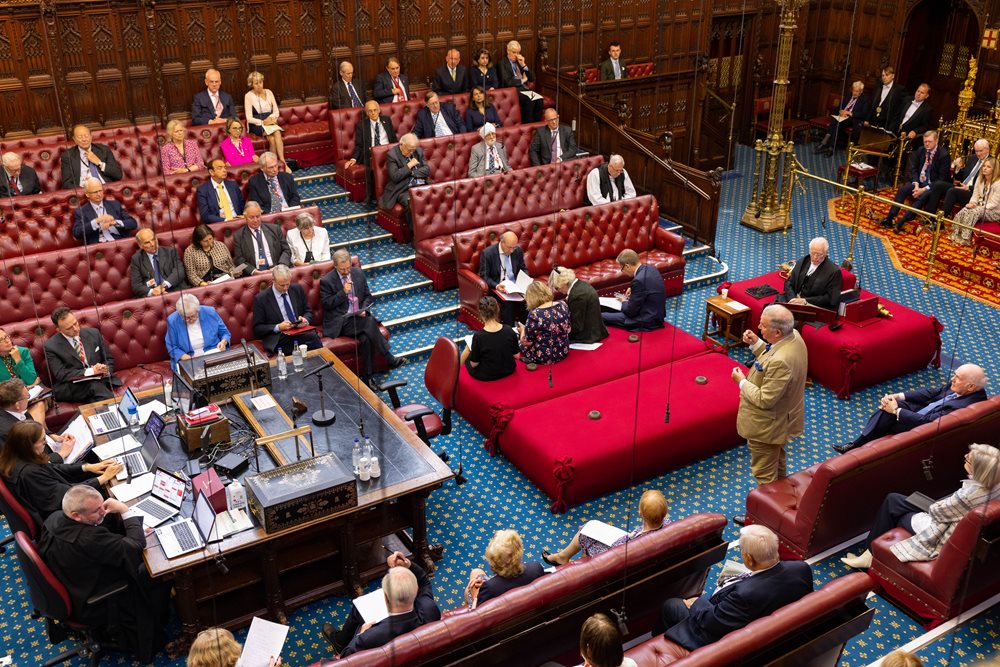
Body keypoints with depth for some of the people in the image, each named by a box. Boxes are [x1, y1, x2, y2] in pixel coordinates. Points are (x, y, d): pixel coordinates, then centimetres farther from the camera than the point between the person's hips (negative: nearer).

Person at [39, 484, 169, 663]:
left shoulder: (55, 518, -14)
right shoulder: (89, 539, -41)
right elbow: (137, 545, -34)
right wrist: (124, 510, -24)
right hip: (92, 608, -8)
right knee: (160, 582, 6)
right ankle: (151, 640, 32)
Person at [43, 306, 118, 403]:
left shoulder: (93, 333, 8)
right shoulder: (51, 347, -2)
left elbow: (109, 359, 16)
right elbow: (61, 375, -8)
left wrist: (105, 370, -9)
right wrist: (91, 371, -19)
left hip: (101, 380, 3)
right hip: (71, 388, -3)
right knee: (95, 384, -34)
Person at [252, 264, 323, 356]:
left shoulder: (297, 289, 11)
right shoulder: (260, 299, 0)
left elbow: (308, 311, 19)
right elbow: (257, 329, 2)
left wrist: (305, 320, -5)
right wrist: (278, 327, -14)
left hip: (302, 332, 5)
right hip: (278, 338, -5)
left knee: (313, 337, -32)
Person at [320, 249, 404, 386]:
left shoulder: (358, 273, 10)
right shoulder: (326, 281, -4)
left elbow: (368, 296, 15)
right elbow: (326, 304, -7)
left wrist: (364, 309, -5)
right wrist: (343, 292, -15)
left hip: (359, 317, 5)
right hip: (340, 322, -4)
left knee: (366, 338, -28)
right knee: (370, 322, -31)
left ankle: (367, 378, -21)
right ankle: (389, 359, -25)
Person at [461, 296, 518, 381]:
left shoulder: (478, 336, -27)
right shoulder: (509, 331, -17)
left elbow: (474, 364, -16)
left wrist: (471, 348, 3)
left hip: (486, 376, -4)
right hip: (508, 371, 4)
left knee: (467, 351, 24)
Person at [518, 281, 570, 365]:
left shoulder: (534, 314, -25)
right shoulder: (562, 305, -7)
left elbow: (526, 342, -16)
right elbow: (568, 329, 8)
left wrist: (522, 330, 5)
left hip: (543, 357, -6)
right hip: (563, 353, 6)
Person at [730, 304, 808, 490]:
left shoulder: (780, 361, -38)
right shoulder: (793, 336, -10)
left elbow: (765, 400, -30)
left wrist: (742, 381, -17)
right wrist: (756, 343, -6)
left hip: (766, 427, -10)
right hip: (783, 417, 10)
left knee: (764, 474, 11)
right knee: (778, 464, 32)